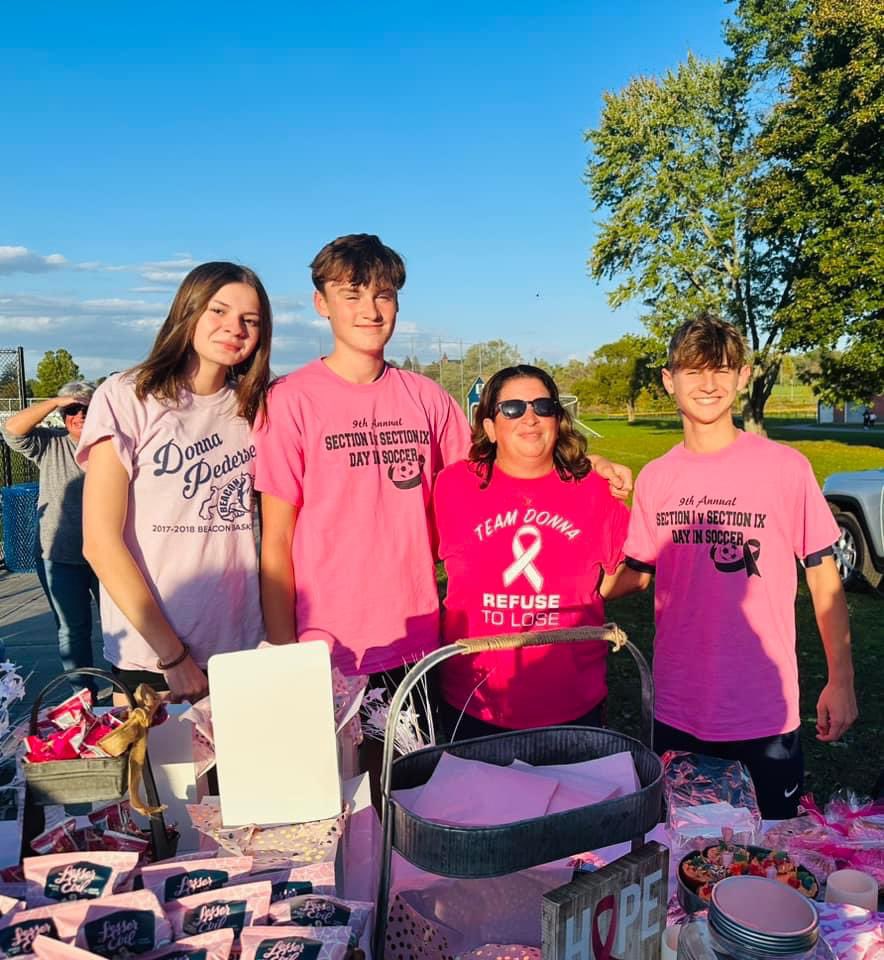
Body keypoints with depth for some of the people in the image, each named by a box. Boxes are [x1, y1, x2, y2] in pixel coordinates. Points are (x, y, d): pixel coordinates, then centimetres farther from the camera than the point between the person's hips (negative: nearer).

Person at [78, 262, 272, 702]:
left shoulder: (252, 408, 5)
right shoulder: (127, 397, -7)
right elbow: (100, 543, -11)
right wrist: (172, 654, -11)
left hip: (241, 650, 4)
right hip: (149, 657, -3)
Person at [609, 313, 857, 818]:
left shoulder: (787, 467, -9)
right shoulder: (654, 478, 0)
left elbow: (824, 575, -3)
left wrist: (841, 681, -4)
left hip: (765, 713, -2)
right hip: (678, 712, 3)